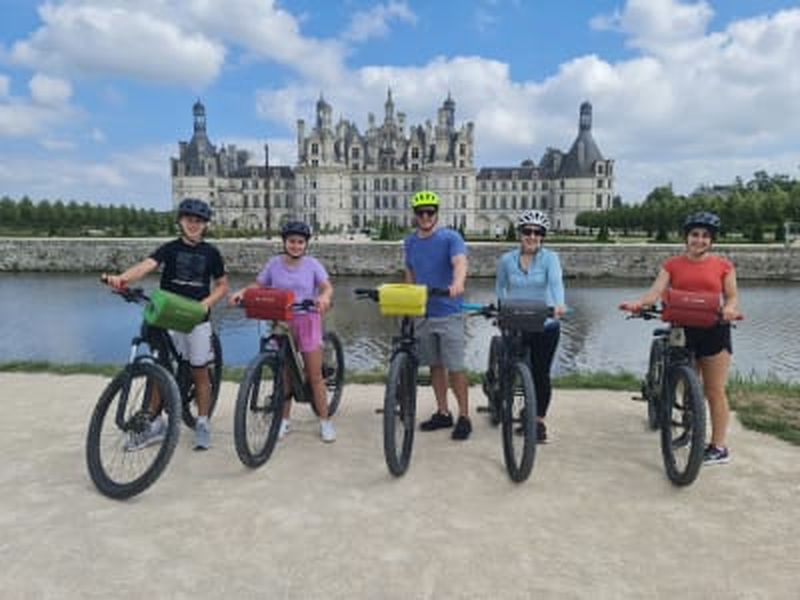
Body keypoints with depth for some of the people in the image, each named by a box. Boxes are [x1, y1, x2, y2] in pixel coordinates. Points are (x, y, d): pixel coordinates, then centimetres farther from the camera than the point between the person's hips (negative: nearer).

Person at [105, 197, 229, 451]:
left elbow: (222, 285, 8)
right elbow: (147, 264, -19)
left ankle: (202, 424, 19)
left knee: (199, 372, 5)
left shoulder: (210, 252, 1)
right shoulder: (170, 248, -1)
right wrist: (122, 277, -38)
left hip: (196, 319, -1)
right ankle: (154, 423, 20)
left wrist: (206, 303, -11)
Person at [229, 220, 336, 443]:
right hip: (281, 322, 2)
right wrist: (242, 292, -13)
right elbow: (258, 285, 7)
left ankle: (325, 422, 12)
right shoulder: (274, 264, 2)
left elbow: (327, 286, -11)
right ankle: (284, 420, 24)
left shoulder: (312, 264, -2)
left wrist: (324, 297, -33)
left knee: (315, 375, 1)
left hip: (307, 321, -1)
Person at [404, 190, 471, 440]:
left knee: (455, 367, -3)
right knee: (435, 365, 12)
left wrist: (458, 283, -46)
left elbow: (460, 262, -27)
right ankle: (443, 413, 24)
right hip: (423, 314, 5)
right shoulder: (410, 242, 9)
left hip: (448, 313, -5)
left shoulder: (450, 237, -8)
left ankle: (464, 417, 8)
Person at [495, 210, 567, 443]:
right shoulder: (506, 260, 1)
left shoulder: (549, 258, -6)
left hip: (545, 326, -2)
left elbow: (556, 281, -25)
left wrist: (559, 304, -43)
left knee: (541, 374, 1)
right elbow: (500, 288, 15)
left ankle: (539, 421, 19)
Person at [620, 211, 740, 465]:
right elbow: (655, 291, -8)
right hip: (682, 329, 2)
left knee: (714, 391, 2)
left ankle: (719, 447, 8)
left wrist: (729, 309, -18)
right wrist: (638, 303, -28)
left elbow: (732, 296, 5)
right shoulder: (672, 265, 5)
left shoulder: (723, 265, 3)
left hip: (714, 331, -2)